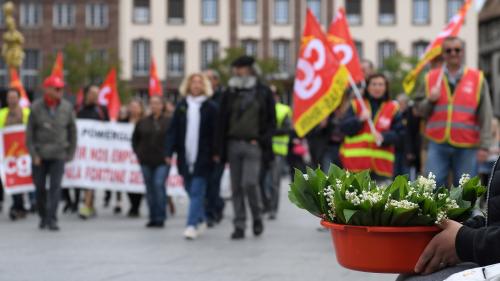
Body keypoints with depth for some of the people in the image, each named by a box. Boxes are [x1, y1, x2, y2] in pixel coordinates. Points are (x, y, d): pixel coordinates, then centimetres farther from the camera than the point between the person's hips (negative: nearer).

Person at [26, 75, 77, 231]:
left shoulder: (67, 107, 0)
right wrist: (33, 155, -5)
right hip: (40, 155, 0)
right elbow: (29, 133, 0)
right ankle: (43, 217, 24)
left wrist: (71, 153, 6)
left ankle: (52, 219, -8)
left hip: (58, 155, 0)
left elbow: (72, 131, 8)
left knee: (55, 187, -10)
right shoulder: (36, 108, -3)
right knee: (40, 187, 7)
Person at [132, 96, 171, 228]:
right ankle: (153, 218, 16)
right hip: (146, 162, 3)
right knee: (150, 189, 7)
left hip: (162, 162, -3)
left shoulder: (168, 122, -1)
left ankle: (160, 217, -8)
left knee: (159, 185, -15)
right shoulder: (142, 122, 7)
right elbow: (135, 139, 17)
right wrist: (138, 153, 8)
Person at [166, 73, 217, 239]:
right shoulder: (181, 107, 8)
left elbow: (216, 132, -2)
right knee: (191, 191, 13)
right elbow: (173, 131, 6)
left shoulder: (210, 107, -1)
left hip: (203, 157, -4)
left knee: (197, 191, -8)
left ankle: (192, 225, -10)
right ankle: (201, 221, 29)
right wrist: (169, 152, -1)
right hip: (185, 157, 4)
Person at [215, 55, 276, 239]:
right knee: (236, 187, 3)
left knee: (249, 183, -15)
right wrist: (221, 148, 3)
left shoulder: (264, 93, 5)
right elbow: (222, 122, 10)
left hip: (253, 145, -4)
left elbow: (271, 121, 5)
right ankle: (239, 226, 9)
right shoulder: (230, 93, 12)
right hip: (233, 144, 4)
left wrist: (261, 140, -8)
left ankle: (257, 217, 8)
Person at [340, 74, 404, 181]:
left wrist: (384, 137, -17)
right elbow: (344, 128, 1)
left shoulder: (393, 108, 7)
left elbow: (398, 133, 1)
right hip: (356, 162, 0)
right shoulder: (356, 105, 8)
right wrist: (359, 119, -16)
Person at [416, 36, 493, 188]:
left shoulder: (478, 79, 4)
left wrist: (484, 146, -7)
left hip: (467, 147, -1)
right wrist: (430, 101, -9)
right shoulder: (431, 78, 9)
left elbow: (486, 116, 1)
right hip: (438, 145, 1)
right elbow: (421, 111, 12)